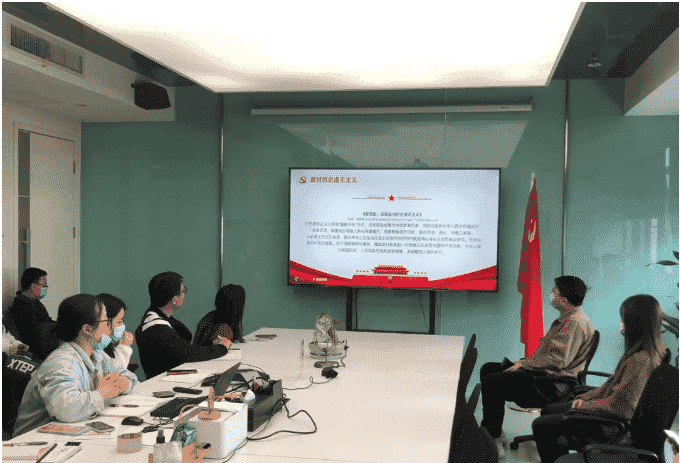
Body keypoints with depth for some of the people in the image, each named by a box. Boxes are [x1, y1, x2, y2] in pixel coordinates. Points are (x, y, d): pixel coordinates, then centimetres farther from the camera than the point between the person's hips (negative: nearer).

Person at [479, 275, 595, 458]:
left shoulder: (575, 323, -20)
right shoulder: (568, 318, 15)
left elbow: (557, 359, -26)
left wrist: (523, 364, -16)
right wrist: (524, 362, 9)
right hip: (544, 373, 12)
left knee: (491, 382, -19)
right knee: (487, 369, 10)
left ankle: (493, 441, -8)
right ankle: (495, 432, 13)